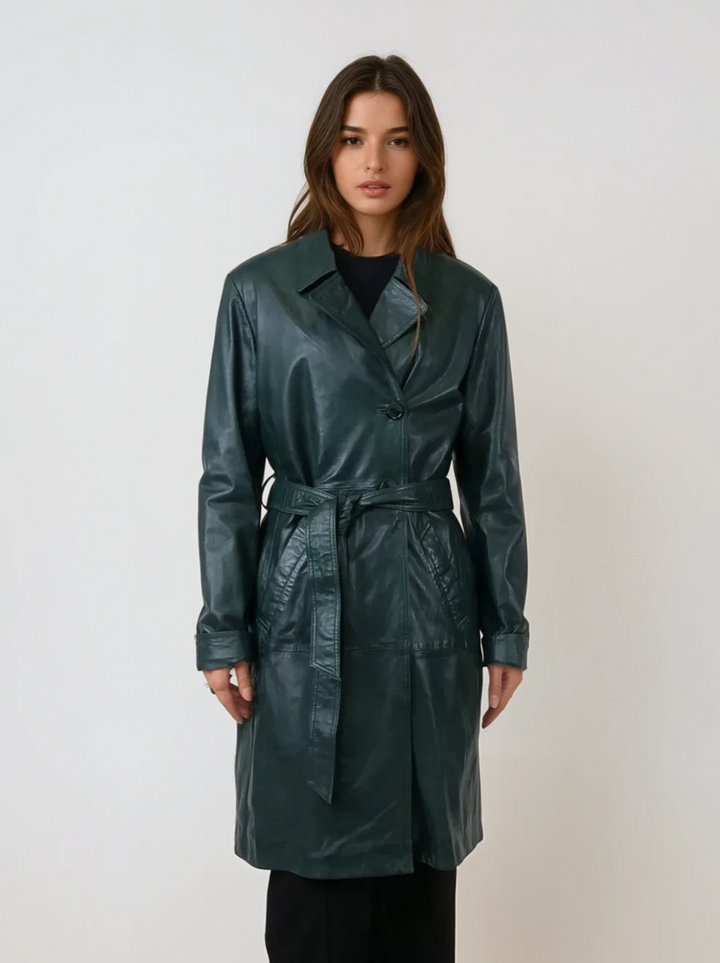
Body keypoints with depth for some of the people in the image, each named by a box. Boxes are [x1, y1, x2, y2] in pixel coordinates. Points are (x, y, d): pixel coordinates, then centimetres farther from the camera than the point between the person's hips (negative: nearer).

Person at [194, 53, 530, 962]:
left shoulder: (468, 299, 3)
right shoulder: (259, 290, -1)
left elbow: (492, 477, 6)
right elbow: (228, 474, -1)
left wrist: (506, 629, 6)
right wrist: (223, 633, -3)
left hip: (427, 609, 2)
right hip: (306, 607, -1)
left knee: (422, 856, 11)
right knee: (315, 862, 7)